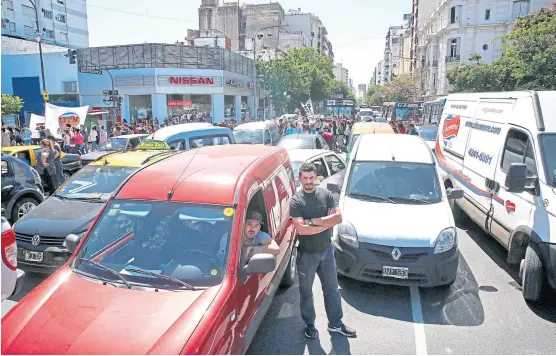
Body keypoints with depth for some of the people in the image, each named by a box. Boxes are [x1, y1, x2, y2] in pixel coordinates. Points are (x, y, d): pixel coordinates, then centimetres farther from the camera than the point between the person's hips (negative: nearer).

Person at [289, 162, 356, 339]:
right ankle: (310, 325, 32)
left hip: (327, 250, 3)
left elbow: (338, 218, -14)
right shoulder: (296, 201, -12)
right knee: (306, 292, 13)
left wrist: (312, 221, -20)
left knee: (332, 289, 16)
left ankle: (335, 324, 33)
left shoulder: (326, 195, -3)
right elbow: (301, 229, -22)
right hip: (306, 254, -3)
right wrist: (327, 222, -17)